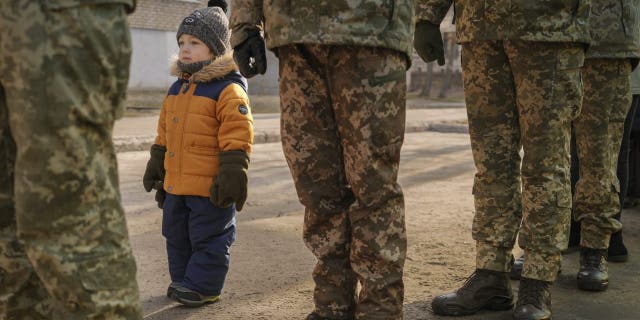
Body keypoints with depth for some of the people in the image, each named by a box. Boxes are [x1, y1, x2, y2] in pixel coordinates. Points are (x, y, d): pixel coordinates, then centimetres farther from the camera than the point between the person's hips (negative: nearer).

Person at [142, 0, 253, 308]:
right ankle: (182, 278, 32)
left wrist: (232, 174, -21)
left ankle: (203, 285, 15)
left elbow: (237, 138, -18)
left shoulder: (228, 90, -13)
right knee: (176, 235, 18)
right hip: (176, 184, 9)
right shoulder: (176, 89, 13)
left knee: (208, 236, 3)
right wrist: (156, 165, 22)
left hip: (209, 186, -8)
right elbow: (164, 133, 21)